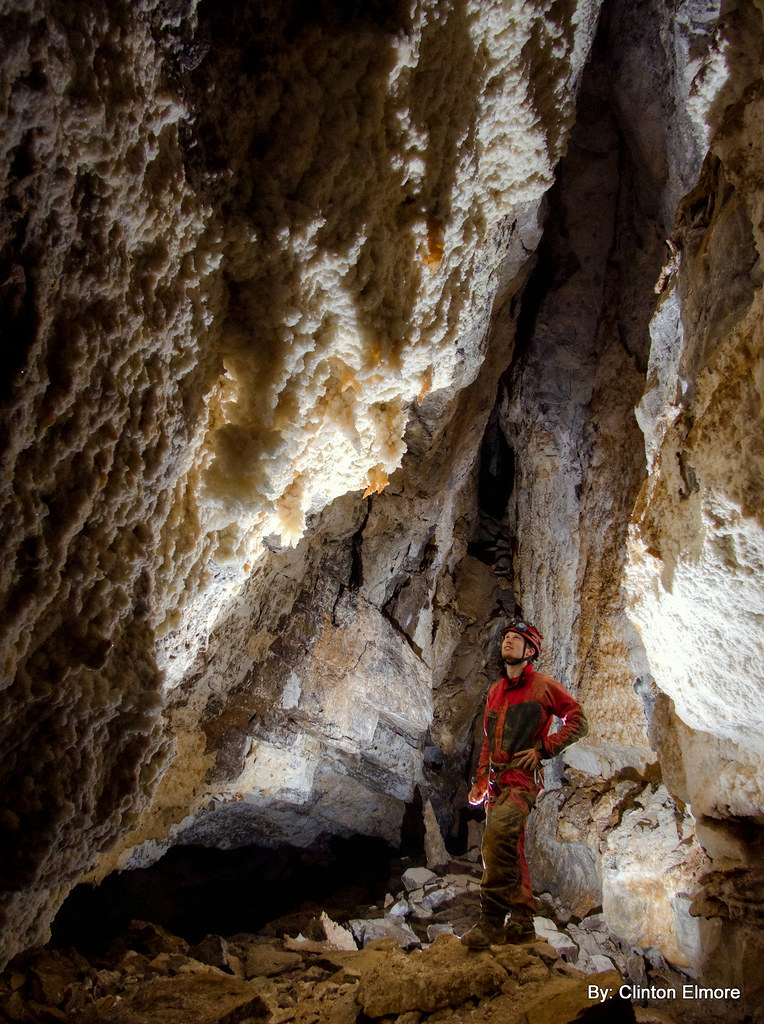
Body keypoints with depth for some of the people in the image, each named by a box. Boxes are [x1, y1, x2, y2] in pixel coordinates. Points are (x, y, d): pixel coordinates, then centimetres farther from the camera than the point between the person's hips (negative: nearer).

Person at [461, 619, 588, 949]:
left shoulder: (543, 685, 1)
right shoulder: (495, 692, 20)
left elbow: (578, 722, 2)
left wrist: (542, 748, -8)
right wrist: (481, 779, 15)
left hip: (523, 777, -7)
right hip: (496, 780, 7)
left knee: (497, 834, -27)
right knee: (510, 849, 8)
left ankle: (492, 920, -24)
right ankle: (522, 920, 19)